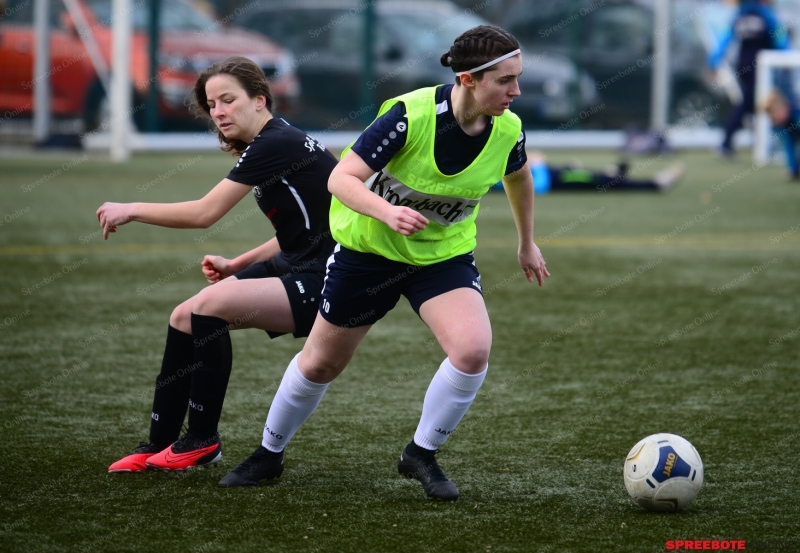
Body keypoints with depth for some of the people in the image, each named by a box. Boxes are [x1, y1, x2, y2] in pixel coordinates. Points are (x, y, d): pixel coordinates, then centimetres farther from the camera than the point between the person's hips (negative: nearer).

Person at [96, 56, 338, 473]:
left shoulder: (274, 145, -18)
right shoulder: (272, 144, 11)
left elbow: (204, 213, -19)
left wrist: (131, 211, -7)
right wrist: (236, 266, 9)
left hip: (321, 282, -10)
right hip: (295, 267, 10)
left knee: (210, 305, -25)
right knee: (184, 318, 3)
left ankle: (203, 440, -10)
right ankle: (158, 446, 11)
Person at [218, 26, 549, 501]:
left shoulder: (507, 130, -17)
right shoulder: (412, 114, -31)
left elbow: (518, 176, 8)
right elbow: (341, 179, -30)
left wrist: (527, 243, 20)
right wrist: (387, 212, -49)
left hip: (445, 253, 3)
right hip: (368, 247, -2)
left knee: (473, 349, -24)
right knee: (321, 363, 13)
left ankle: (421, 454, -1)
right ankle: (269, 455, 39)